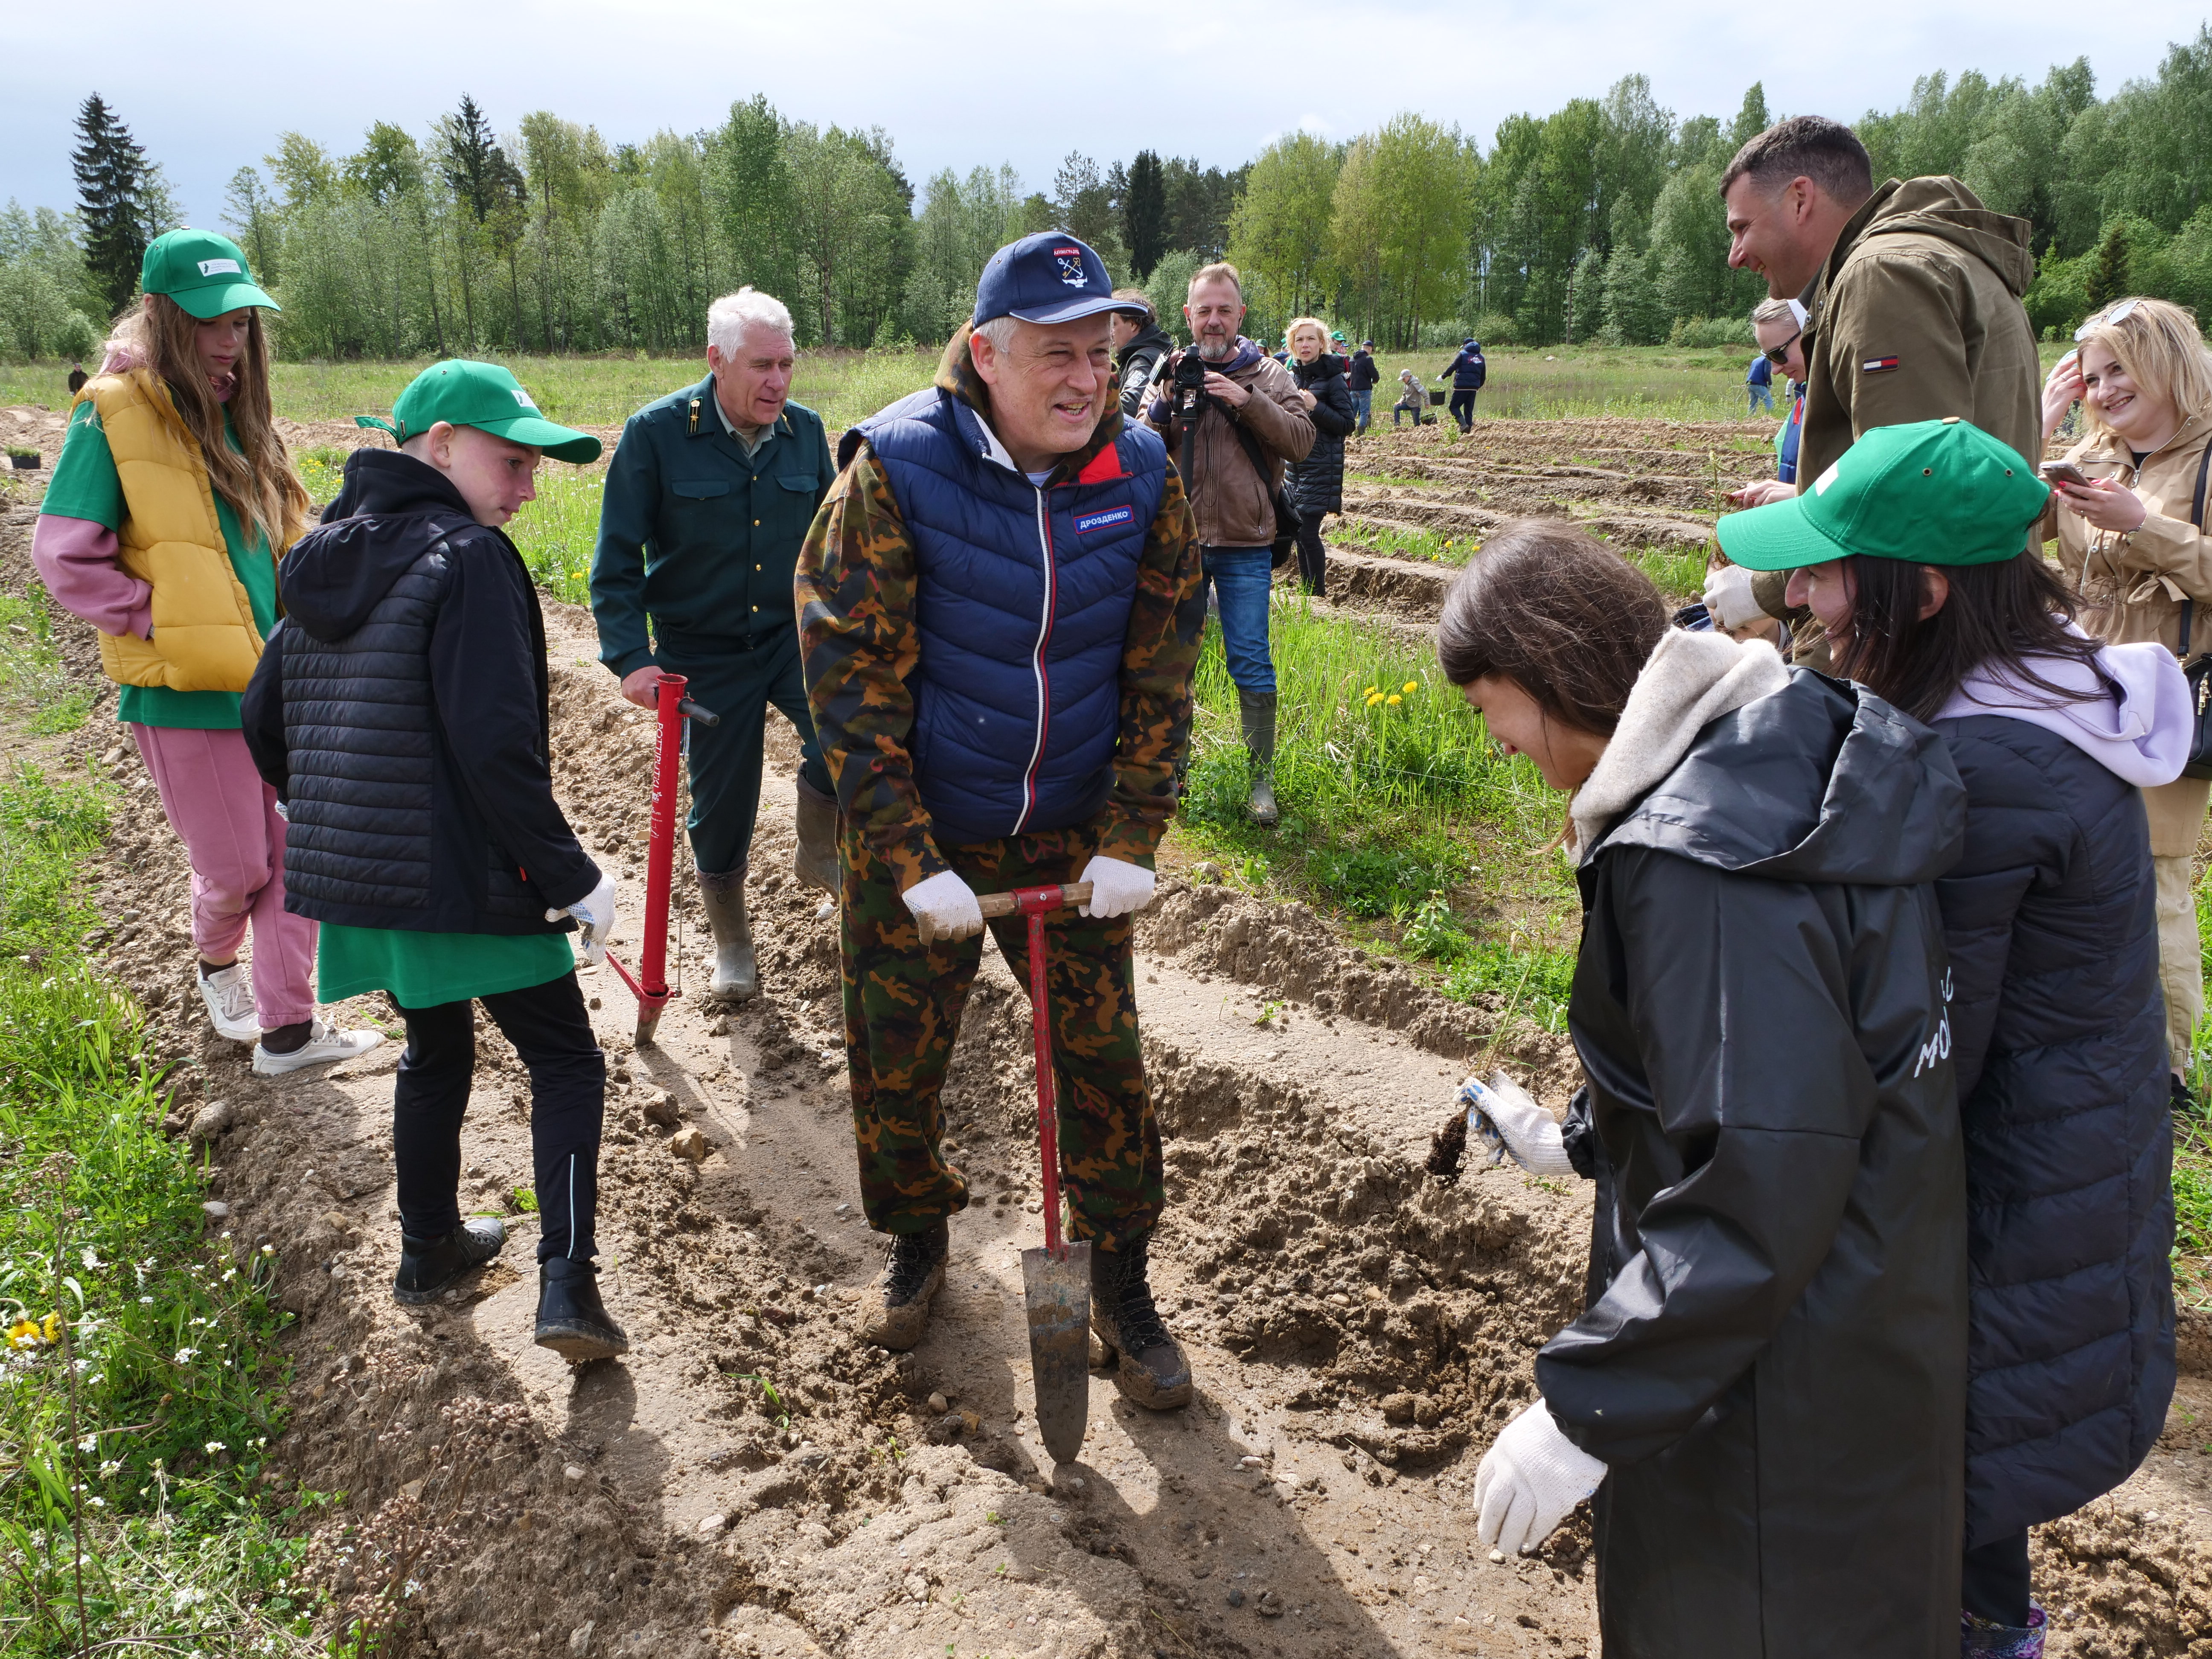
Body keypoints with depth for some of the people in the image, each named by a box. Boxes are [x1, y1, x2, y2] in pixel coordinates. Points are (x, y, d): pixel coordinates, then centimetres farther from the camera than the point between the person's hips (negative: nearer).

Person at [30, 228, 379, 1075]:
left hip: (272, 681, 6)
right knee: (234, 868, 5)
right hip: (184, 689, -6)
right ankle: (216, 960, 38)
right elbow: (66, 560, -11)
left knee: (293, 854, 6)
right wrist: (164, 622, -14)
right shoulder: (114, 412, -10)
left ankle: (287, 1027, 16)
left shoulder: (237, 412, 10)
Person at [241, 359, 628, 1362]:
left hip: (352, 876, 8)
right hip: (465, 879, -7)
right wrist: (572, 875, -18)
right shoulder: (465, 557, -15)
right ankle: (567, 1288, -4)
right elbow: (493, 743, -24)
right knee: (565, 1060, 5)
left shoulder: (326, 557, 11)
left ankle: (429, 1250, 38)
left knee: (435, 1052, 26)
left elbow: (265, 724, 15)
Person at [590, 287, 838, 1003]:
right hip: (704, 653, -2)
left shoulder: (804, 430, -1)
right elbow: (616, 560, -8)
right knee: (722, 806, 7)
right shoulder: (656, 433, -11)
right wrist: (631, 657, -16)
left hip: (793, 634, 2)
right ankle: (731, 944, 31)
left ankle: (816, 851, 5)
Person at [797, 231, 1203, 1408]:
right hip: (917, 837, -1)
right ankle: (918, 1243, 40)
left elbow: (1159, 675, -1)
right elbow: (850, 680, -16)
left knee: (1105, 1063, 7)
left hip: (1072, 837, 2)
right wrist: (913, 864, -19)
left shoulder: (1141, 476, -7)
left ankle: (1121, 1288, 28)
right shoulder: (895, 471, -16)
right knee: (895, 1061, 11)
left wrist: (1131, 841, -7)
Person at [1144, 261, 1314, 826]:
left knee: (1251, 662, -1)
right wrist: (1164, 405, -16)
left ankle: (1262, 778, 8)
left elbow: (1302, 440, -9)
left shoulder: (1267, 375, 3)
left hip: (1244, 545, -2)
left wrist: (1248, 400, -19)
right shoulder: (1170, 372, 6)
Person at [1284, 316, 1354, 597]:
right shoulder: (1291, 376, 11)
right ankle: (1305, 590, 18)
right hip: (1294, 464, 7)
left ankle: (1319, 594, 1)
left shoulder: (1333, 378, -9)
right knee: (1299, 532, 8)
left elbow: (1347, 424, -13)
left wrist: (1315, 407, -22)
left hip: (1321, 466, -7)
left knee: (1308, 534, -10)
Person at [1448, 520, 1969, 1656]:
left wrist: (1582, 1411, -24)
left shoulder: (1704, 860, -29)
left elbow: (1759, 1181, -31)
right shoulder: (1780, 755, 3)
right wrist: (1584, 1141, 22)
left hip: (1788, 1376, -9)